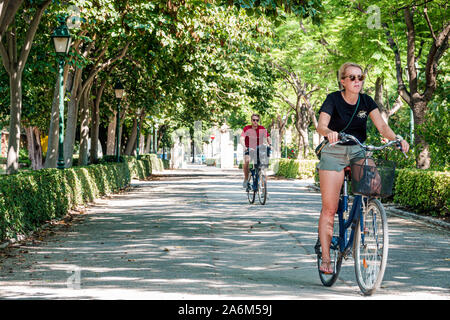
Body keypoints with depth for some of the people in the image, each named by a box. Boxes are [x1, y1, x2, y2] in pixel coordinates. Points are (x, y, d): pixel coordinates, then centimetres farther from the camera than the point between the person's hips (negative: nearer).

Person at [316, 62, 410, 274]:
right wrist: (329, 132, -47)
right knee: (329, 208, -8)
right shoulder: (333, 99, -10)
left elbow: (382, 126, -7)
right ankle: (325, 258, -4)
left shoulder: (366, 102, 2)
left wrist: (397, 139, -26)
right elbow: (321, 125, -23)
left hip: (357, 152, 4)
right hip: (334, 153, -4)